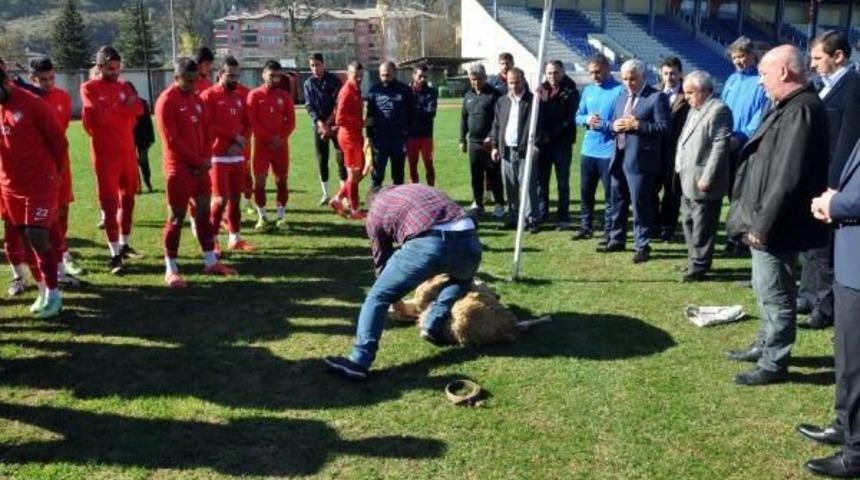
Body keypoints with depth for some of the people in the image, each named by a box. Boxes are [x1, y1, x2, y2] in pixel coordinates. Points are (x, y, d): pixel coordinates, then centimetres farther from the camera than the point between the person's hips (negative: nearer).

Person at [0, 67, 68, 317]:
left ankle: (53, 294, -2)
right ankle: (44, 291, 21)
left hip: (40, 182, -6)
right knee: (26, 238, 10)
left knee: (37, 235, -14)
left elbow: (59, 141, -6)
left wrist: (52, 172, 5)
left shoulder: (32, 103, -12)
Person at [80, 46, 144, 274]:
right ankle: (115, 254, -5)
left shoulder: (124, 85, 13)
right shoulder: (89, 88, -3)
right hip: (105, 152, -6)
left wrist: (112, 110, -15)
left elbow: (138, 109, -2)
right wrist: (124, 108, -5)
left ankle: (124, 244, 26)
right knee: (109, 202, -6)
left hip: (128, 149, 6)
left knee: (128, 197, 12)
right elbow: (100, 115, -17)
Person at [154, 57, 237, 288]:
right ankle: (171, 269, 4)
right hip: (179, 168, -7)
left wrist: (206, 159, -1)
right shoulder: (166, 101, -12)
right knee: (177, 217, -3)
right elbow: (172, 141, -17)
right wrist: (198, 161, -14)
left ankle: (210, 262, 21)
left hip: (200, 166, 8)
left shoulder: (197, 99, 12)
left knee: (204, 212, 12)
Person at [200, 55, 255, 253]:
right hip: (218, 156, -6)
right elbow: (206, 126, -13)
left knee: (236, 197, 10)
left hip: (238, 156, 6)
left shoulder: (240, 97, 13)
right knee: (221, 198, -8)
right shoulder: (209, 96, -7)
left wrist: (239, 144, -4)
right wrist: (233, 137, -13)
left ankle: (235, 238, 19)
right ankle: (211, 239, 4)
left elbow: (247, 124, 14)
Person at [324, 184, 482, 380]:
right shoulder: (420, 188, 39)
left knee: (377, 297, 10)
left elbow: (382, 261, 33)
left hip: (428, 244, -4)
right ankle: (434, 325, 25)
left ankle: (359, 361, 0)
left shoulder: (375, 212, 26)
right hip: (468, 240, 4)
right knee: (463, 278, 38)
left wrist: (398, 304, 49)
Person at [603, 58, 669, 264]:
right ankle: (616, 239, 29)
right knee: (618, 201, 16)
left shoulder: (657, 97, -8)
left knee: (641, 203, -3)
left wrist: (637, 125, -20)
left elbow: (663, 127, -14)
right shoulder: (623, 96, 16)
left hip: (640, 160, -7)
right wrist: (615, 125, -1)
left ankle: (642, 246, 7)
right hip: (619, 156, 7)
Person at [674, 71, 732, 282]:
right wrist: (679, 167, 14)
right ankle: (695, 261, 29)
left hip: (702, 182, -10)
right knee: (688, 223, 17)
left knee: (701, 228, -1)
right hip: (687, 180, 10)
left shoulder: (718, 110, -13)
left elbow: (720, 146, -19)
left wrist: (707, 178, -21)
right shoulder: (694, 109, 17)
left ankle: (698, 267, 8)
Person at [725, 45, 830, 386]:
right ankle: (765, 345, 37)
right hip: (768, 221, 10)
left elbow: (788, 177, -27)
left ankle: (774, 363, 15)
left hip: (775, 227, -10)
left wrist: (763, 223, -22)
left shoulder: (801, 110, -21)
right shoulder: (789, 106, 11)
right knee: (767, 289, 22)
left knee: (774, 293, 2)